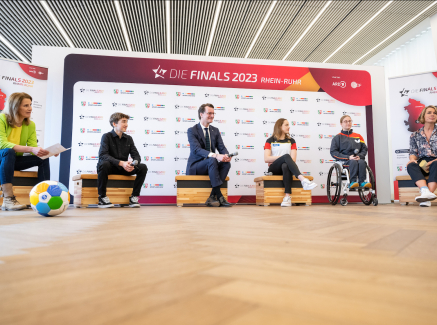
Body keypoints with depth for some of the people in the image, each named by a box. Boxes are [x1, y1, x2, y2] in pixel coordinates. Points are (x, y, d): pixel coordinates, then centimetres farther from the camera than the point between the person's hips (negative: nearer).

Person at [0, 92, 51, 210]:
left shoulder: (30, 125, 0)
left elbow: (34, 147, -9)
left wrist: (48, 151, -31)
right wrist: (31, 149, -41)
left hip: (14, 160, 5)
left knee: (43, 158, -16)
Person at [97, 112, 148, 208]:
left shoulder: (128, 138, 8)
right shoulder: (106, 136, -6)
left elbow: (136, 156, 2)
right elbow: (103, 155, -21)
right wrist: (121, 163, -34)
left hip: (124, 168, 4)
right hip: (110, 167, -4)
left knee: (143, 167, -18)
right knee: (104, 164, -38)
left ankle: (134, 196, -10)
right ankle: (102, 197, -22)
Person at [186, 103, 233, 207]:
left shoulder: (215, 130, 12)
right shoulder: (192, 130, -7)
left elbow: (221, 147, 3)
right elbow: (197, 149, -23)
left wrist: (226, 155, -23)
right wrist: (215, 155, -38)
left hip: (209, 165, 6)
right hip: (195, 167, -5)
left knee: (226, 163, -24)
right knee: (211, 160, -35)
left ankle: (212, 197, -27)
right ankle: (219, 196, -33)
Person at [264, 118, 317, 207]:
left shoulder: (291, 141, 18)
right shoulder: (270, 141, 12)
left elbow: (293, 159, 4)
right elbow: (266, 159, -3)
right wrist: (283, 157, -8)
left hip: (286, 166, 2)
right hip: (274, 168, -2)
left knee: (285, 166, -38)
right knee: (286, 156, -34)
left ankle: (287, 196, -50)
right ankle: (303, 180, -53)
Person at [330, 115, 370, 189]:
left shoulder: (358, 136, 23)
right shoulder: (337, 137, 10)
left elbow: (364, 149, 18)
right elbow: (333, 152, 0)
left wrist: (359, 156, -5)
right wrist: (348, 157, -11)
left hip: (357, 158, 3)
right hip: (344, 161, -3)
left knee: (362, 162, -32)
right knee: (353, 162, -35)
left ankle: (362, 182, -33)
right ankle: (352, 182, -38)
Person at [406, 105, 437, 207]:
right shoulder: (415, 135, 18)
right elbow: (413, 152, 11)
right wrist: (412, 159, -13)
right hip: (422, 163, 1)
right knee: (411, 166, -34)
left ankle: (428, 196, -47)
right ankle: (425, 191, -54)